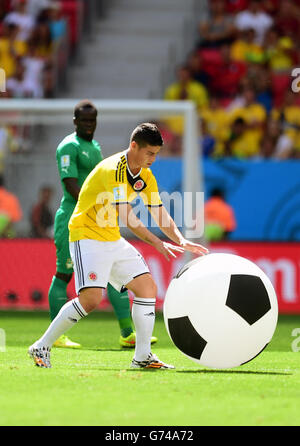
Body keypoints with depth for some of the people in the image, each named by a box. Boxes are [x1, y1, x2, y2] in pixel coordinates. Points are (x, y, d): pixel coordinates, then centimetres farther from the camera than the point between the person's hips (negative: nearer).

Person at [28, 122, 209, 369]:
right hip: (87, 237, -9)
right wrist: (157, 243, -36)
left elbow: (161, 214, 8)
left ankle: (143, 356, 6)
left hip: (113, 240, 9)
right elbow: (127, 217, -30)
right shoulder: (113, 170, -22)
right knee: (91, 298, -21)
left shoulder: (145, 176, 5)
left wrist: (182, 241, -8)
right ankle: (42, 347, -8)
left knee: (147, 286, 1)